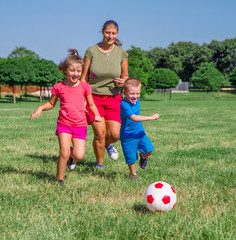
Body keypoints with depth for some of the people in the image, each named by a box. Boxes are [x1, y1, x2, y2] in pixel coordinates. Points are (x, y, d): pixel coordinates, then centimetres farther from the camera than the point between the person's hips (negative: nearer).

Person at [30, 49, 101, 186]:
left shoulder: (84, 87, 3)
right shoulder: (59, 87, 1)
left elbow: (91, 104, 12)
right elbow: (51, 104, 13)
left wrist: (96, 115, -4)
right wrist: (41, 108, -5)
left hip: (80, 125, 1)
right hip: (64, 123, -1)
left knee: (79, 156, -7)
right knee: (64, 153, -15)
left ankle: (72, 154, 30)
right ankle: (60, 180, 4)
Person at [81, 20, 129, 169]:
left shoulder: (121, 53, 2)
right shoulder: (91, 51, -2)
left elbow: (125, 75, 14)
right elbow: (83, 77, 1)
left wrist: (123, 81, -10)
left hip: (113, 98, 2)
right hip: (94, 96, -2)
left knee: (115, 134, -7)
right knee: (99, 133, -11)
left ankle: (108, 145, 31)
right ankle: (100, 163, 13)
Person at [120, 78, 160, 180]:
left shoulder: (137, 100, 1)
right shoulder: (124, 104, -27)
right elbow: (134, 118, -36)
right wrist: (151, 117, -33)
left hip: (139, 132, 6)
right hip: (128, 136, -6)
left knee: (149, 149, -8)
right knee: (131, 158, 1)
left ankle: (143, 157, 26)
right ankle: (133, 174, 27)